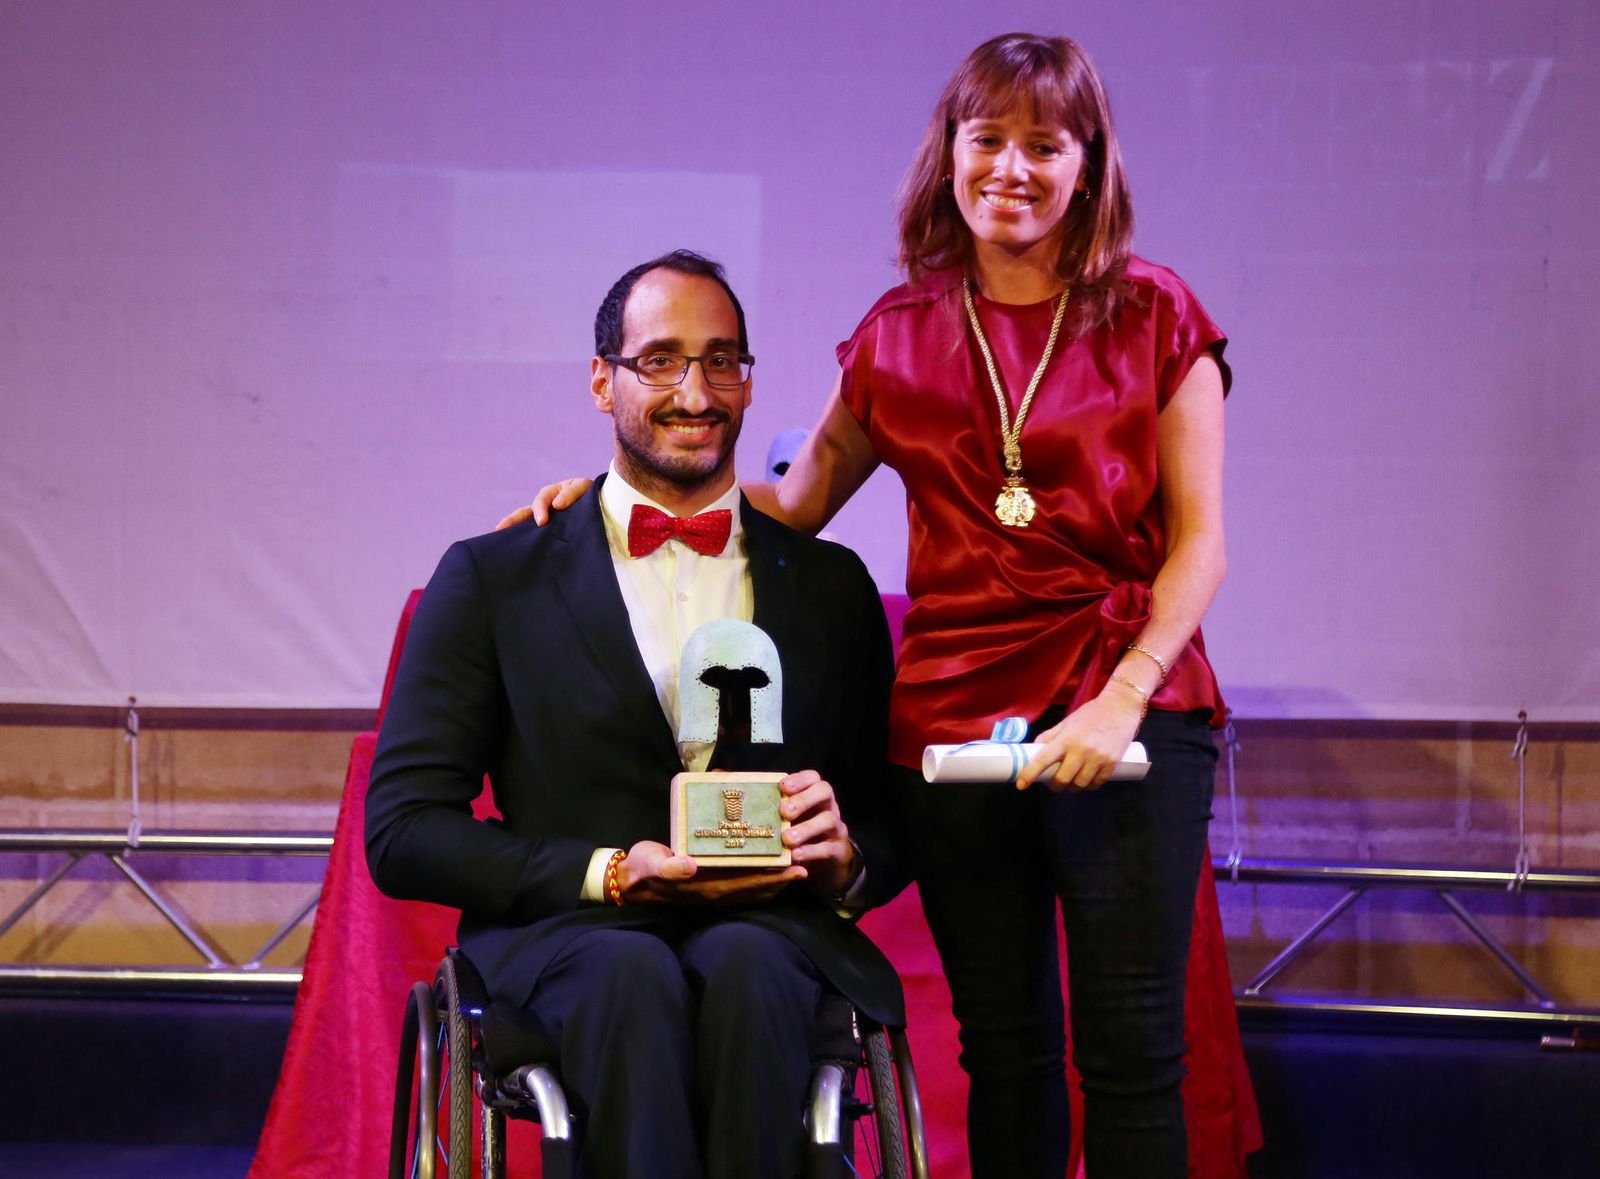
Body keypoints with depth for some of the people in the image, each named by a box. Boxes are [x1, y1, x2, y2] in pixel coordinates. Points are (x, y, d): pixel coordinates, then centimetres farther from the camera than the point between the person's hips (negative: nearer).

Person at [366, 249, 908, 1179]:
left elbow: (891, 832, 18)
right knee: (633, 974, -37)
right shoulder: (493, 579, 11)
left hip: (769, 935, 2)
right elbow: (402, 830, 3)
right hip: (558, 936, -1)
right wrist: (610, 876, -11)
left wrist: (843, 859, -8)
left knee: (740, 964, -35)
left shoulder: (832, 588, 18)